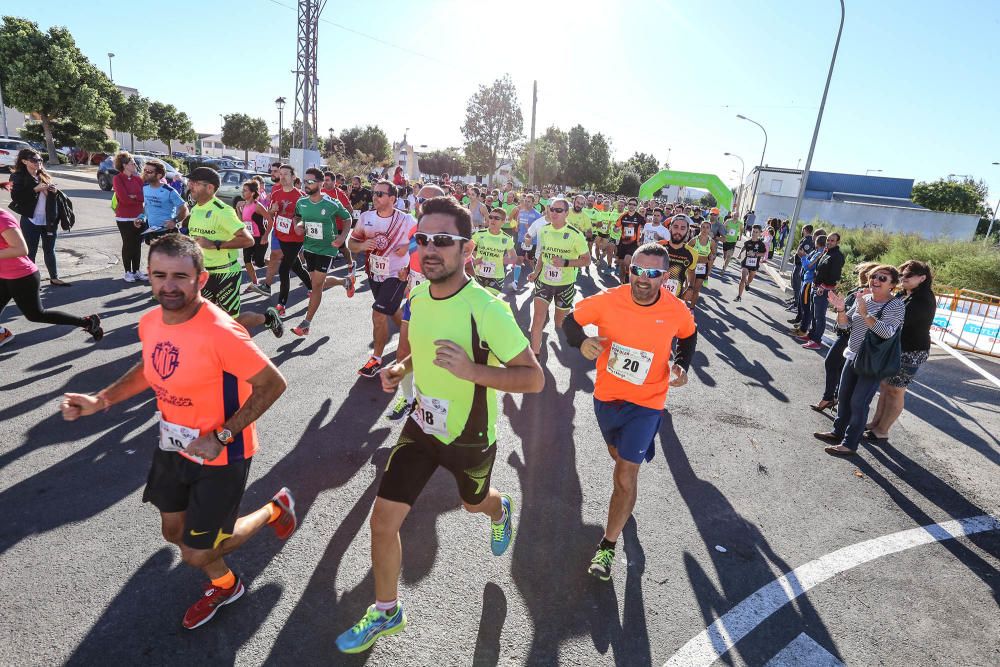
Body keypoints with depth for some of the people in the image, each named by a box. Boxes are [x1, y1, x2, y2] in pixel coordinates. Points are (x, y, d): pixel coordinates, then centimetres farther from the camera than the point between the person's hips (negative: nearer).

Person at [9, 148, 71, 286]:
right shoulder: (18, 177, -5)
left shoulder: (44, 176, 11)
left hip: (48, 220, 5)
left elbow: (52, 196, 20)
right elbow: (16, 197, -16)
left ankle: (54, 278, 21)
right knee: (31, 252, 1)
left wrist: (54, 191, -3)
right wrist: (35, 189, -21)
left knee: (50, 250, 13)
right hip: (30, 221, -5)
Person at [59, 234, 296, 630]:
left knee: (196, 555, 3)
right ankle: (224, 585, 51)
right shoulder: (150, 323, -6)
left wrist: (222, 436, -25)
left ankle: (275, 509, 27)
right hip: (173, 446, 8)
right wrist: (100, 400, 1)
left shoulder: (220, 333, -31)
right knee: (175, 532, 23)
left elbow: (273, 384, -25)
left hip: (221, 456, -7)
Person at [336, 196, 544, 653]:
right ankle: (386, 613, 30)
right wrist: (402, 368, -6)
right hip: (422, 426, 5)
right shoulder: (416, 296, -7)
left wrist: (471, 370, -39)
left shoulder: (486, 308, -29)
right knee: (383, 521, 3)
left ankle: (500, 509, 65)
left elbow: (534, 378, -26)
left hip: (471, 438, -4)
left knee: (474, 504, 25)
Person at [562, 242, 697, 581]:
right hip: (606, 396, 3)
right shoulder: (608, 300, -19)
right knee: (618, 454, 28)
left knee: (625, 477, -6)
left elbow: (688, 336, 7)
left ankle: (608, 546, 12)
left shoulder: (677, 311, -16)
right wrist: (582, 341, -27)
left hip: (645, 404, -2)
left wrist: (682, 366, -9)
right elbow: (571, 320, -5)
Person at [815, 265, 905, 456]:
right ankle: (838, 431, 34)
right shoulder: (862, 297, 4)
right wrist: (841, 309, -11)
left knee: (858, 403, -2)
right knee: (843, 396, 16)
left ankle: (850, 444, 9)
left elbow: (888, 332, -28)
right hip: (853, 356, 7)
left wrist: (865, 314, -36)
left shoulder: (896, 305, -14)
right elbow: (845, 323, 8)